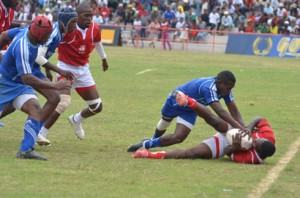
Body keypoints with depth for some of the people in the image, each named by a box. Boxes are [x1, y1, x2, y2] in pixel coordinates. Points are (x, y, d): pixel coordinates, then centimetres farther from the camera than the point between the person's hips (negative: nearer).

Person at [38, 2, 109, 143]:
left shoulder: (94, 29, -4)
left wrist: (104, 59, 35)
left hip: (83, 70, 6)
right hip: (66, 68, -6)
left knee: (97, 107, 8)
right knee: (63, 102, -29)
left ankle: (76, 120, 39)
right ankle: (41, 134, -18)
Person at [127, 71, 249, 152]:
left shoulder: (225, 88, -21)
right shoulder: (209, 88, -44)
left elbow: (234, 111, -18)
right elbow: (220, 112, -54)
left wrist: (243, 128, -35)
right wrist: (239, 127, -61)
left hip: (190, 108, 5)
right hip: (175, 101, -5)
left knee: (179, 138, -7)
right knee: (162, 126, 21)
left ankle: (147, 144, 14)